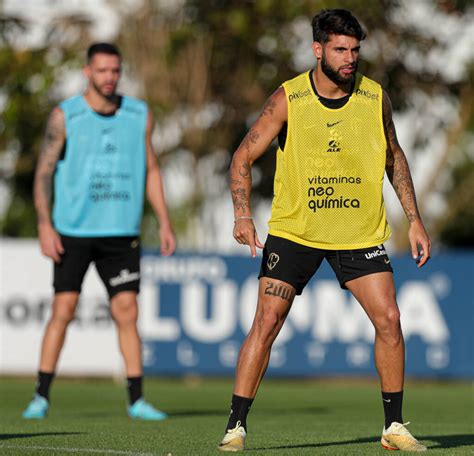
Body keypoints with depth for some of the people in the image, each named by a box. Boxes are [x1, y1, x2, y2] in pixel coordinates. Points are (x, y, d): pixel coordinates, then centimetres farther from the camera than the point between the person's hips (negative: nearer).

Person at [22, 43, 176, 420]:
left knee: (127, 313, -3)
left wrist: (164, 223, 8)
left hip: (122, 233, 2)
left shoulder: (140, 116, 6)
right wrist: (45, 226, -10)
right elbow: (44, 172, -1)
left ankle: (137, 400, 2)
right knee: (63, 311, -4)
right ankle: (42, 397, 6)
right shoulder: (65, 117, -2)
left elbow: (151, 170, 14)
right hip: (73, 231, -2)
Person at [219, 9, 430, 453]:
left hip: (360, 233, 2)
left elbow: (393, 157, 12)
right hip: (293, 229, -2)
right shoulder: (288, 99, -11)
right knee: (266, 323, -9)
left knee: (388, 320, -7)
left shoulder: (375, 98, -4)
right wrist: (243, 215, -19)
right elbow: (243, 157, -5)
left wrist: (414, 219, 8)